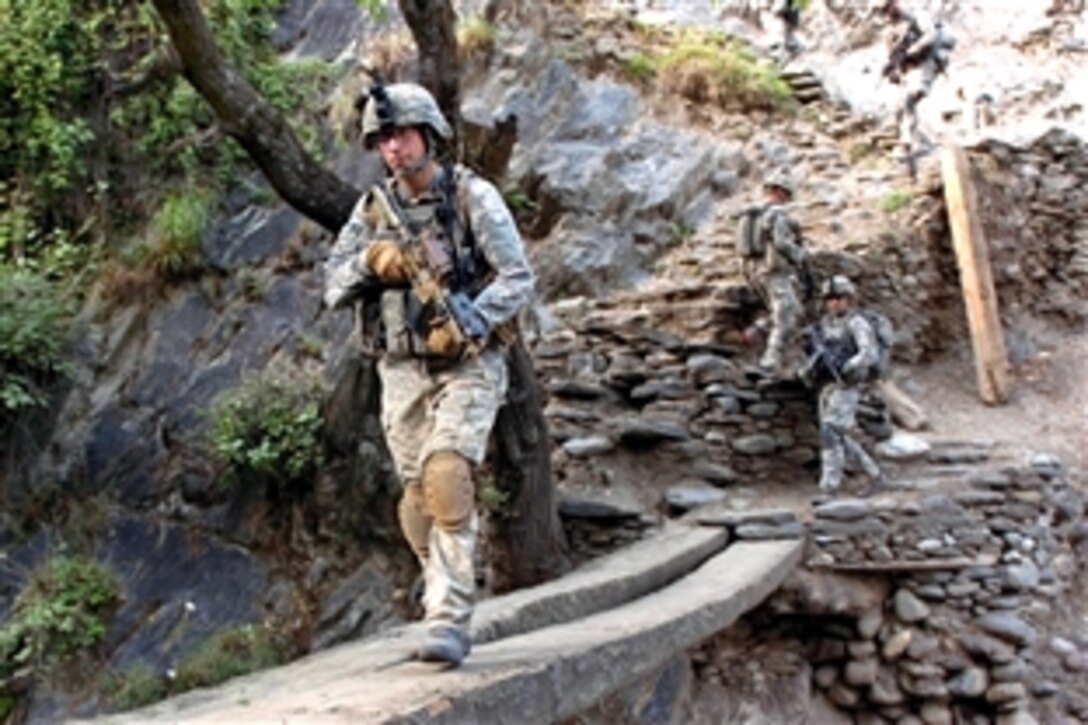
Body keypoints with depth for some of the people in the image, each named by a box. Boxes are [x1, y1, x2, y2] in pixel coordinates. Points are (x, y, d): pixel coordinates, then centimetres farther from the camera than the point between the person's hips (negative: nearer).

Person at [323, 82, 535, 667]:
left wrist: (471, 320, -25)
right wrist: (369, 261, -13)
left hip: (468, 365, -4)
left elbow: (519, 278, -10)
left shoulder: (473, 197, -6)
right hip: (403, 371, 4)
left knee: (448, 481, -20)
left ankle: (449, 620, -17)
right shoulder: (373, 208, 6)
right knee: (417, 496, 6)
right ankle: (445, 590, 30)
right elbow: (333, 286, 8)